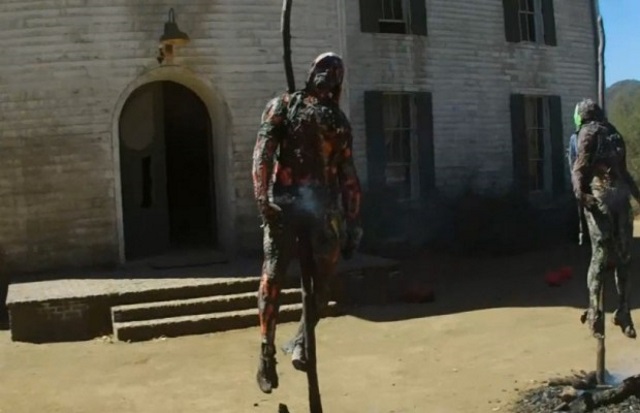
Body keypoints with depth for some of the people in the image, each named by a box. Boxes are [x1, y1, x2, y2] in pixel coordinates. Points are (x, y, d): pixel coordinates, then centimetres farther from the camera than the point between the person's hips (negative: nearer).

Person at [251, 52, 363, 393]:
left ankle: (301, 342, 20)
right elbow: (263, 152, -3)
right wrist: (262, 198, -17)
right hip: (284, 204, -3)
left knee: (320, 282, 4)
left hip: (324, 210, 4)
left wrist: (352, 224, 10)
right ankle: (267, 352, 2)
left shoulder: (339, 122, 17)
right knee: (273, 278, -6)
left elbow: (348, 176, 17)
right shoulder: (284, 106, 8)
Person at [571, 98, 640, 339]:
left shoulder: (614, 133, 23)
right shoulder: (589, 132, 4)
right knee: (601, 256, -7)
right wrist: (580, 193, -22)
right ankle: (594, 313, 2)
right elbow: (579, 167, -6)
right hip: (599, 198, -6)